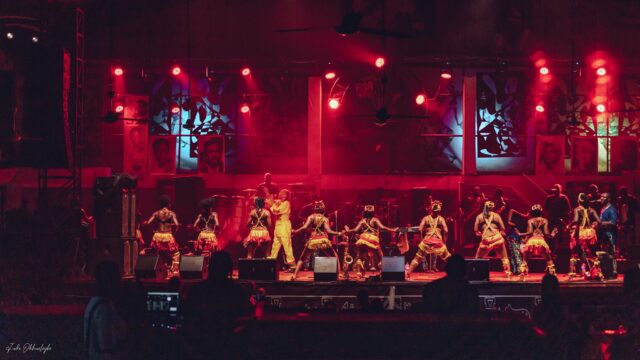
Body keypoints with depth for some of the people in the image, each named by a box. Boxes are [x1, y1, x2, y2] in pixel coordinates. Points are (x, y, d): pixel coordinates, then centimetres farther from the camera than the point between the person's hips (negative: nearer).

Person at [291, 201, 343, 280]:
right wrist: (338, 233, 2)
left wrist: (295, 231, 5)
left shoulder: (311, 217, 7)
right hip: (324, 240, 0)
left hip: (313, 241, 0)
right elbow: (328, 231, -8)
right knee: (335, 256, 21)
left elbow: (304, 227, -6)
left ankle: (294, 275, -3)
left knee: (302, 259, 12)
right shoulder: (325, 219, 5)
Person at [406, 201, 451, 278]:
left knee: (417, 259, 14)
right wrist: (444, 241, 5)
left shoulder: (426, 218, 5)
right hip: (438, 242, -1)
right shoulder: (441, 219, 4)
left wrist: (422, 238, 7)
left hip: (426, 242, 1)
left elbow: (420, 229, -7)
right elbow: (446, 231, -7)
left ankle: (408, 273, 8)